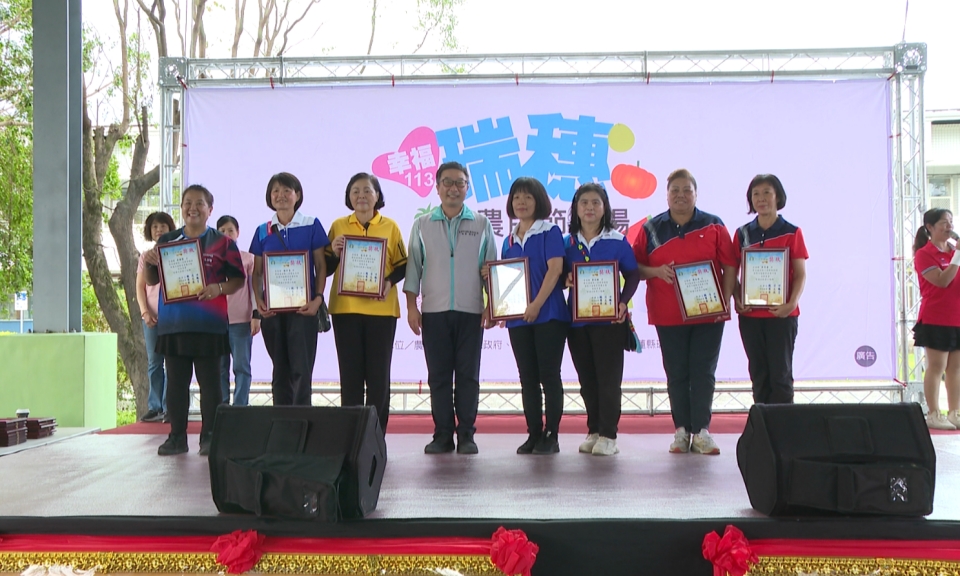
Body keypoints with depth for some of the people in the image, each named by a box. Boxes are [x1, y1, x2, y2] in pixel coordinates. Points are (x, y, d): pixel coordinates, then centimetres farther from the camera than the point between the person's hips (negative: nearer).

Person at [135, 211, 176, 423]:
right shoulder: (145, 257, 13)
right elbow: (140, 287, 10)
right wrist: (145, 312, -4)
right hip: (151, 317, 3)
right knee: (154, 363, 4)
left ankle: (169, 408, -2)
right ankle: (154, 407, 7)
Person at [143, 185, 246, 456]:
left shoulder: (222, 243, 4)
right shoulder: (166, 241, 12)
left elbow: (238, 279, 3)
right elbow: (152, 281, 16)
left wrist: (219, 288, -16)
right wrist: (148, 263, -5)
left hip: (208, 324, -3)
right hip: (172, 323, 3)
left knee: (209, 381, 1)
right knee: (176, 381, 7)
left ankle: (209, 437, 7)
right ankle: (177, 436, 14)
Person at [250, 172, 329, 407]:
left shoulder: (311, 225, 2)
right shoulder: (263, 231, 10)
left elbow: (321, 266, 1)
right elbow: (257, 272, 11)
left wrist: (318, 298, -12)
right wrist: (258, 301, -5)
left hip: (302, 306, -3)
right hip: (272, 308, 3)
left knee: (301, 368, -7)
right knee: (280, 369, 9)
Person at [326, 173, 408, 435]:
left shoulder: (390, 227, 5)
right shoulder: (338, 226, 7)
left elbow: (403, 265, 7)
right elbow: (326, 268, 9)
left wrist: (390, 281, -12)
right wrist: (334, 253, -11)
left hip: (381, 309, -1)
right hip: (345, 308, 1)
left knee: (378, 374, 1)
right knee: (350, 373, 2)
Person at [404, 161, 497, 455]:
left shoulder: (481, 224, 8)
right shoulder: (422, 225, 10)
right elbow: (413, 267, 9)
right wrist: (411, 306, 2)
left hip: (471, 311, -1)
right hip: (434, 311, 1)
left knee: (468, 375, 1)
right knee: (438, 375, 2)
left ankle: (466, 434, 7)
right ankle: (442, 434, 8)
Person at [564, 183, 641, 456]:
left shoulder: (617, 241, 1)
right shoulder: (568, 243, 8)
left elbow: (632, 274, 1)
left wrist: (623, 301, -13)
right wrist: (565, 280, -10)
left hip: (609, 319, -3)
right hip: (577, 319, 3)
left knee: (608, 377, -3)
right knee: (587, 379, 9)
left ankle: (608, 435, 1)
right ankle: (593, 431, 19)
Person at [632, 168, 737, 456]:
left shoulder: (713, 226, 3)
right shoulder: (651, 228, 5)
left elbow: (730, 266, 2)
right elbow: (634, 267, 5)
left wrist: (726, 301, -7)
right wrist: (656, 271, -14)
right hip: (668, 315, 1)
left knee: (703, 372, -1)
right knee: (676, 373, 5)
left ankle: (702, 431, 3)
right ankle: (682, 431, 11)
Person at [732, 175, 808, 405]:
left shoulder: (791, 233, 0)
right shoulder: (742, 234, 8)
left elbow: (800, 274, -3)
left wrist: (791, 303, -18)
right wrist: (737, 299, -9)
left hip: (781, 314, -3)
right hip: (750, 314, 3)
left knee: (780, 372, -1)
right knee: (758, 373, 8)